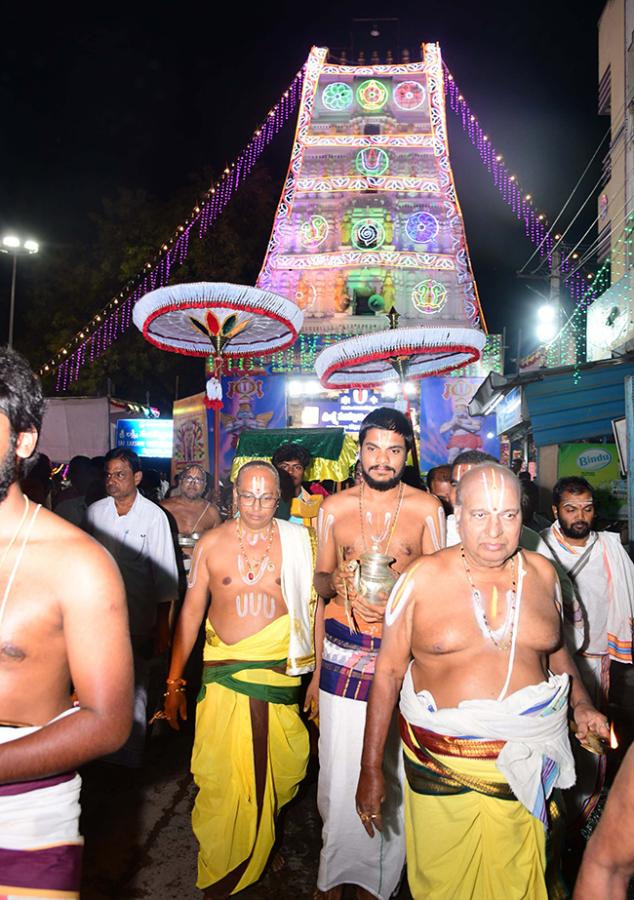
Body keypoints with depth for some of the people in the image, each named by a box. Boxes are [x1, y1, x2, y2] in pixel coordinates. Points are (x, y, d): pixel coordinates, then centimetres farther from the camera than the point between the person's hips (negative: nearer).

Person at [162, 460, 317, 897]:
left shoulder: (298, 540, 0)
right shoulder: (211, 543, 0)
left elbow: (314, 606, 5)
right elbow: (192, 610, 4)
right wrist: (174, 682, 3)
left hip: (281, 672, 1)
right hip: (224, 674, 0)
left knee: (280, 772, 11)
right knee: (222, 779, 1)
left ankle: (263, 849, 42)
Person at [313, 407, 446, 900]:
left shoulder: (427, 507, 0)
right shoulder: (335, 507, 4)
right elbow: (321, 579, 11)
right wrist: (338, 584, -9)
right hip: (343, 653, 1)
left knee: (395, 772, 7)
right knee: (339, 771, 5)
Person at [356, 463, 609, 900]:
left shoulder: (541, 573, 0)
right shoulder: (422, 578, -11)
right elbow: (389, 670, -7)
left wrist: (581, 705, 1)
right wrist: (371, 769, -6)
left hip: (526, 763, 3)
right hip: (438, 766, -2)